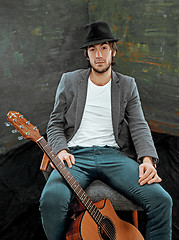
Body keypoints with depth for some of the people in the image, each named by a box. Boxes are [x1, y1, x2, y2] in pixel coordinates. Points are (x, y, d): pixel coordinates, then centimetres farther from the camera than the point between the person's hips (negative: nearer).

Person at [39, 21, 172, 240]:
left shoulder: (127, 85, 16)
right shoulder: (69, 80, 14)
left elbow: (139, 126, 8)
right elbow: (55, 124, 12)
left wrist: (148, 159, -11)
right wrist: (61, 151, -9)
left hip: (114, 155, 1)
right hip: (75, 155, -1)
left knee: (162, 200, -23)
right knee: (51, 199, -33)